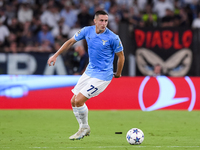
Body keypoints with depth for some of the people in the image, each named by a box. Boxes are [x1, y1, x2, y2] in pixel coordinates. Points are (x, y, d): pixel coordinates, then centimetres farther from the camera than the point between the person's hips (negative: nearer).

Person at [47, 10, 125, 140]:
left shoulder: (113, 38, -17)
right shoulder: (87, 31, -4)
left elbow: (121, 55, -3)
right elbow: (71, 41, 10)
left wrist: (118, 73, 7)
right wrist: (56, 55, 9)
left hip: (102, 76, -6)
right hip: (89, 72, 7)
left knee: (79, 100, -14)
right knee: (74, 101, 6)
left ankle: (85, 128, 9)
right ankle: (84, 129, 23)